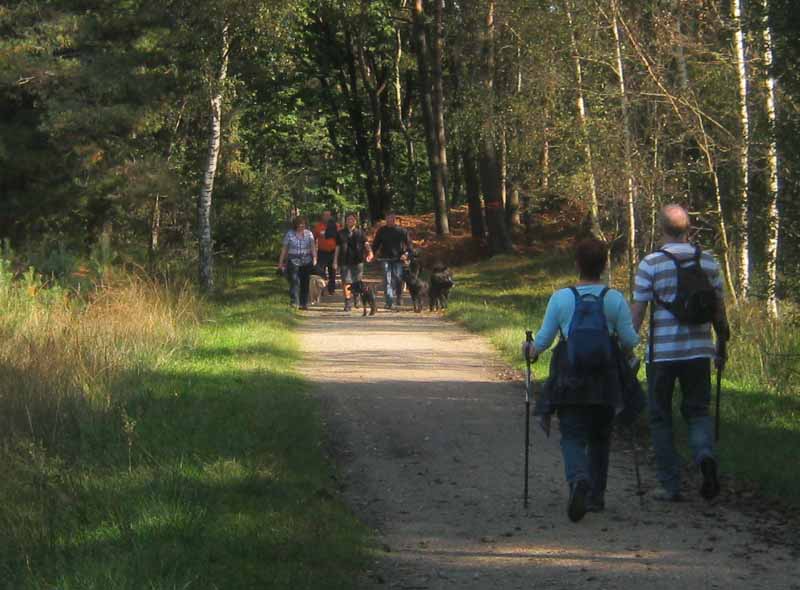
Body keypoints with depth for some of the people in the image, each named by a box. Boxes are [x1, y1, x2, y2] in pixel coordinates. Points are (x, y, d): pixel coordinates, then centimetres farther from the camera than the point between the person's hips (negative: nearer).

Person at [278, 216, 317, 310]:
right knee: (295, 281, -16)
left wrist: (314, 258, -13)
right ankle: (294, 302, -20)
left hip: (306, 262, 2)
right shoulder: (289, 234, 4)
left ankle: (304, 303, 14)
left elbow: (313, 247, 1)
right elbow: (284, 249, 6)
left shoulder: (309, 234, 9)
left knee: (305, 283, 5)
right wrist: (280, 262, 4)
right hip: (293, 261, -2)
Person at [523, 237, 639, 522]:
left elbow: (544, 338, 1)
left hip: (570, 380, -1)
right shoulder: (615, 299, -3)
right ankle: (596, 495, 21)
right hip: (606, 381, 1)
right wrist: (635, 341, 23)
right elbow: (630, 341, -1)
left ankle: (578, 480, -28)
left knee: (572, 436, 0)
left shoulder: (561, 298, -4)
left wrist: (531, 350, 23)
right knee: (599, 437, 17)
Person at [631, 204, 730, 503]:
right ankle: (705, 455, -15)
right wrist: (722, 345, 21)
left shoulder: (651, 264, -6)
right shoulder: (708, 262, 4)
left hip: (663, 353, -3)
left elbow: (637, 312, -6)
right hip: (699, 351, 3)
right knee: (698, 411, 15)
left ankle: (671, 486, 8)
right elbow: (719, 308, 9)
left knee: (660, 417, 9)